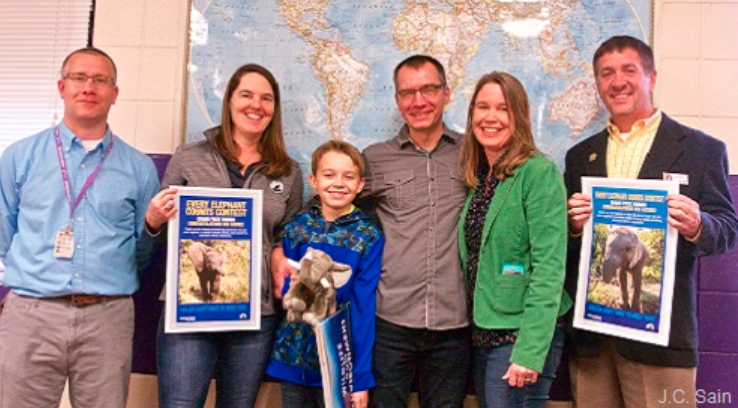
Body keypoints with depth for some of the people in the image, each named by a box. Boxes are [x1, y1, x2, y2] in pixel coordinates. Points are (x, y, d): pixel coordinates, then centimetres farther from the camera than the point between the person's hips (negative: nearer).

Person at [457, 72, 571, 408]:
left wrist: (529, 351, -22)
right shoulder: (477, 177, 8)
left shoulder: (539, 172, -13)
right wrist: (474, 330, 3)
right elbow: (472, 261, 10)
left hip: (522, 335, -7)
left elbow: (549, 268, -18)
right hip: (481, 333, 7)